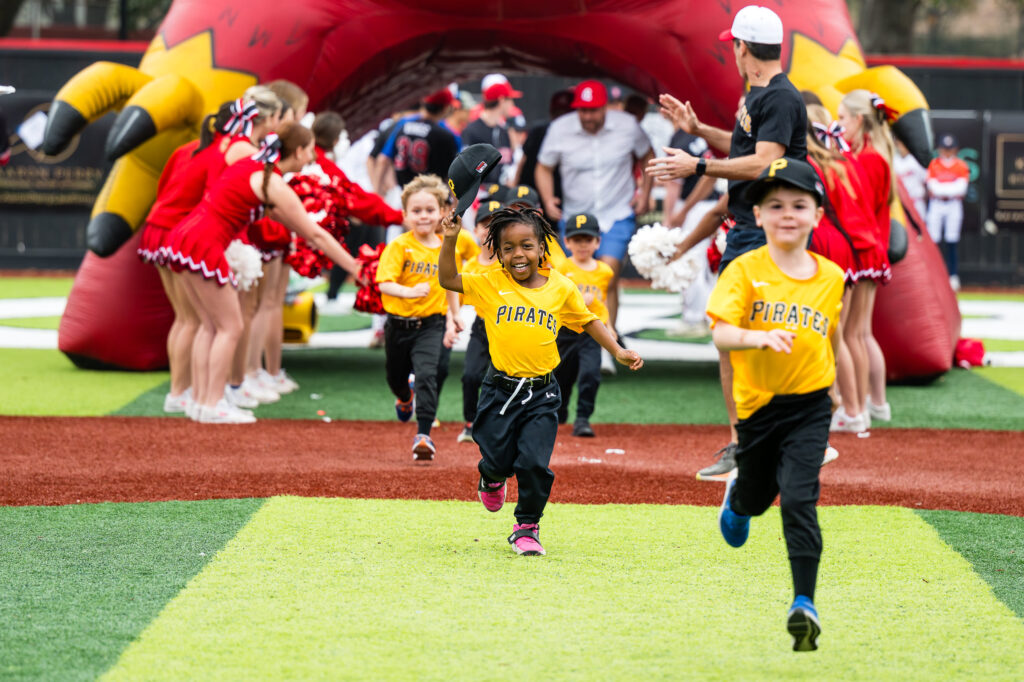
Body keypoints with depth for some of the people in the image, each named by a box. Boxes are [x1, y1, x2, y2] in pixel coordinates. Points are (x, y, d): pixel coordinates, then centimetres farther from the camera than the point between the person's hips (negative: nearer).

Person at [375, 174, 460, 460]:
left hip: (430, 324, 0)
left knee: (426, 374, -20)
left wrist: (451, 321, 10)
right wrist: (409, 292, -39)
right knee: (396, 376, 20)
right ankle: (405, 398, 57)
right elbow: (384, 283, -21)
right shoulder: (400, 247, -11)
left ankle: (423, 434, -17)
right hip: (399, 323, 0)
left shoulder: (445, 249, 0)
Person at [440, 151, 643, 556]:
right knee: (498, 458, 5)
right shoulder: (490, 285, -1)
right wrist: (451, 240, -19)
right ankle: (492, 478, 43)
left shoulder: (560, 288, 3)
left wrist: (618, 351, 6)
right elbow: (448, 279, -8)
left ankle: (527, 527, 11)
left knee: (535, 464, -8)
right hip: (501, 387, 0)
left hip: (542, 393, 0)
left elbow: (588, 321, 14)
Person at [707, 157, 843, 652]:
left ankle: (804, 602, -14)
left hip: (810, 406, 0)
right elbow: (721, 333, -19)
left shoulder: (831, 276, 0)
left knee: (799, 499, -15)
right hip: (758, 403, 0)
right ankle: (736, 498, 59)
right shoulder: (746, 270, -9)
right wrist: (760, 336, -39)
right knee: (756, 496, 21)